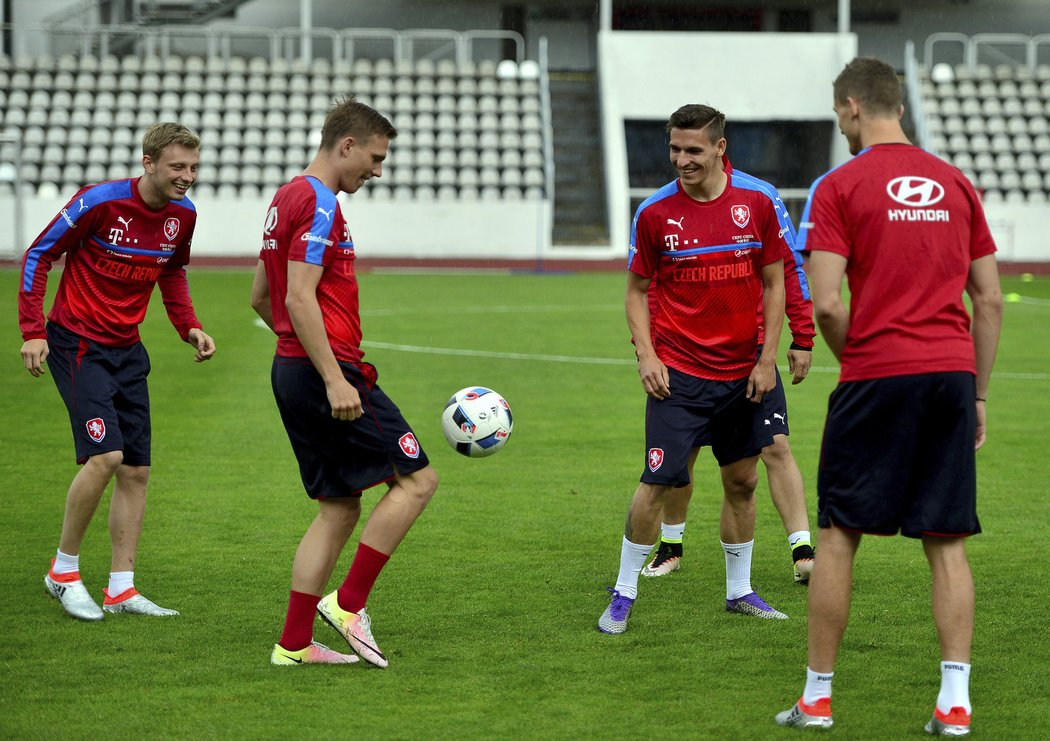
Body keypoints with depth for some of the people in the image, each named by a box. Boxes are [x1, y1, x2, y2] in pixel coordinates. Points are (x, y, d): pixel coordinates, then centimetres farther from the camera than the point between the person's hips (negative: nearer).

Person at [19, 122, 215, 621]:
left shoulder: (183, 215, 2)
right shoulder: (100, 202, -18)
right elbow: (39, 255, -10)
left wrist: (189, 326, 6)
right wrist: (32, 331, -16)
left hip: (127, 350, 7)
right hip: (76, 343, -7)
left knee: (136, 471, 3)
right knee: (105, 455, -19)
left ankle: (120, 589, 10)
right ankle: (63, 571, -2)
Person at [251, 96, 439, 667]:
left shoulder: (287, 199, 18)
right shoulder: (319, 204, -13)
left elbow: (260, 297, 24)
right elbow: (300, 299, -21)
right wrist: (335, 380, -23)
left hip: (291, 370, 10)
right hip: (326, 370, -10)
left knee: (340, 508, 11)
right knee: (416, 480, -6)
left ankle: (294, 643, 7)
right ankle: (349, 603, -7)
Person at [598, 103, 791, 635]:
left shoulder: (756, 201, -2)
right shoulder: (655, 212, -5)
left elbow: (773, 282, 5)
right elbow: (638, 290, 5)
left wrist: (767, 358, 0)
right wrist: (646, 355, -8)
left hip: (742, 372, 2)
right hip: (678, 374, -2)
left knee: (742, 480, 10)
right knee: (657, 482, -9)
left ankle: (738, 591, 26)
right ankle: (624, 595, 4)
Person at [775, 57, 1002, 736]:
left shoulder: (840, 187, -3)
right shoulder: (955, 184, 11)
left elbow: (825, 304, -11)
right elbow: (990, 301, 11)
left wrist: (854, 357, 7)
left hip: (878, 375, -4)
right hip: (953, 373, 4)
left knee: (839, 537, 6)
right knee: (947, 542, 6)